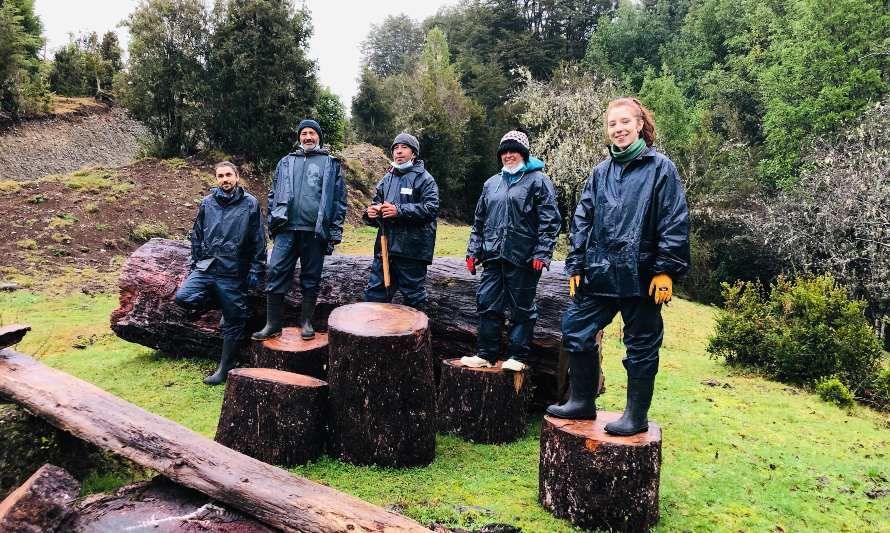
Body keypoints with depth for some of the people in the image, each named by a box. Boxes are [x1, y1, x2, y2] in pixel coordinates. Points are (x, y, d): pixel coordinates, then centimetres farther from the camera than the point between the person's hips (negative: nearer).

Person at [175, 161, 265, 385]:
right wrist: (196, 264, 12)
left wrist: (256, 271, -5)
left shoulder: (250, 204, -3)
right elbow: (196, 236, 16)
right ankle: (220, 303, 10)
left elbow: (259, 242, -2)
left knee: (233, 323, 3)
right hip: (206, 268, 4)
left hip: (233, 274, -3)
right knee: (183, 296, -19)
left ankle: (225, 369, 19)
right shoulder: (207, 203, 7)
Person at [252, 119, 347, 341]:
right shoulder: (286, 162, 18)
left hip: (315, 231, -2)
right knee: (276, 273, -4)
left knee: (311, 278, 6)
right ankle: (273, 324, 4)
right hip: (286, 229, 2)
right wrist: (273, 223, 8)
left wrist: (335, 230, -2)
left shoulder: (331, 164, 9)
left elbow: (339, 199, 5)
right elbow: (273, 194, 19)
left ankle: (306, 323, 17)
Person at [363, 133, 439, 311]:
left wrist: (399, 211, -20)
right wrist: (371, 213, 1)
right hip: (384, 247, 6)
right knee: (374, 293, 9)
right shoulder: (387, 179, 19)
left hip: (412, 250, -6)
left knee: (413, 296, 2)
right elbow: (377, 205, 26)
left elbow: (431, 208, -14)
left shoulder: (424, 178, -2)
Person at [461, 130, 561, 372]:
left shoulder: (538, 180, 0)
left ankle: (518, 356, 14)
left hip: (523, 257, -6)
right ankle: (486, 354, 16)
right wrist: (473, 250, 14)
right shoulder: (492, 183, 18)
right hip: (493, 255, 6)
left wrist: (542, 253, -15)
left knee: (522, 308, 4)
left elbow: (550, 221, -7)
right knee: (488, 304, 6)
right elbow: (479, 221, 22)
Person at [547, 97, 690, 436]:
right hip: (599, 274, 6)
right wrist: (575, 266, 7)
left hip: (641, 276, -5)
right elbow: (582, 221, 12)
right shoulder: (601, 172, 12)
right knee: (576, 332, 7)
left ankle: (636, 416, 20)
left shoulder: (660, 168, -3)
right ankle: (581, 402, 24)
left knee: (641, 346, 6)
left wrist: (666, 270, -13)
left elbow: (675, 223, -7)